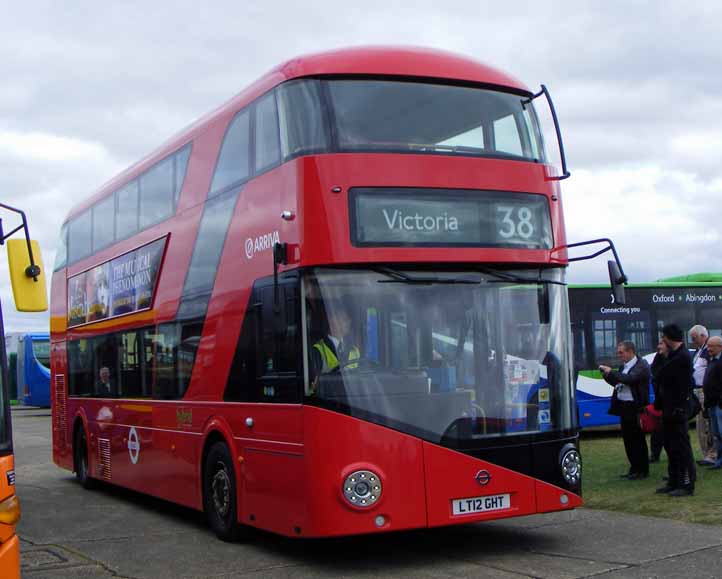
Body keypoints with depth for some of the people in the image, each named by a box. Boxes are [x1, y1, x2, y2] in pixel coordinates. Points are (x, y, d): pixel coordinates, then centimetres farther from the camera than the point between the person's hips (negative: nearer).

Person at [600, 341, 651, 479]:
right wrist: (606, 374, 0)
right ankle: (634, 469, 22)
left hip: (635, 407, -8)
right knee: (628, 439, 12)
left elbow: (630, 379, -24)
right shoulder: (624, 366, 13)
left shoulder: (641, 365, -11)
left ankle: (642, 470, 10)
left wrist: (611, 372, -18)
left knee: (638, 439, 0)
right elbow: (616, 382, 17)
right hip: (624, 407, 8)